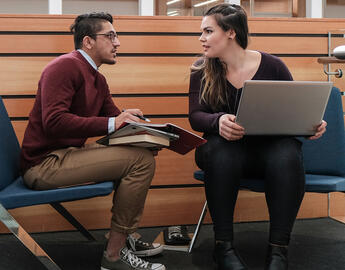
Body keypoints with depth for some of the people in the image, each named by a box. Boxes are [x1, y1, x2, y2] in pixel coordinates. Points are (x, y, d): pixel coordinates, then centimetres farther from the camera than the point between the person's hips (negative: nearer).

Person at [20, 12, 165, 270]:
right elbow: (54, 121, -25)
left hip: (67, 153, 10)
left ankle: (124, 237, 15)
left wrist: (130, 119, -5)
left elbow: (114, 116, 20)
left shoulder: (98, 79, 16)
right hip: (44, 163, -10)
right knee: (141, 160, -18)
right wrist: (111, 123, -26)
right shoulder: (65, 66, -14)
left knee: (142, 151, 13)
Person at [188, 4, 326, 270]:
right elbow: (196, 116, -7)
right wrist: (219, 121, -30)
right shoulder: (202, 71, 3)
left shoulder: (272, 66, -1)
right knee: (220, 149, -36)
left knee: (288, 153, -35)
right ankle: (224, 246, -29)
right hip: (228, 148, 0)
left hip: (269, 146, 0)